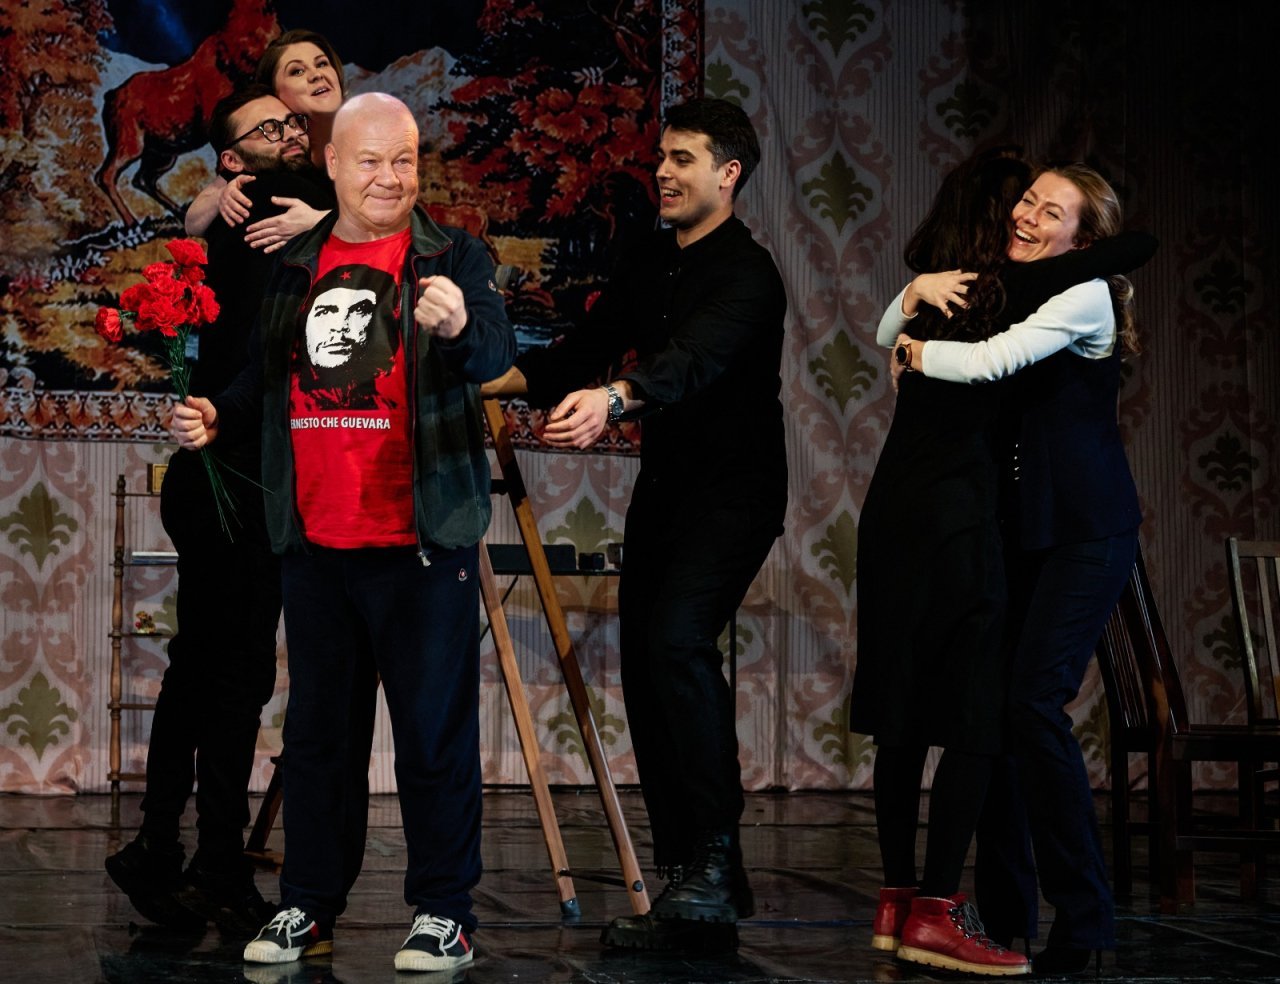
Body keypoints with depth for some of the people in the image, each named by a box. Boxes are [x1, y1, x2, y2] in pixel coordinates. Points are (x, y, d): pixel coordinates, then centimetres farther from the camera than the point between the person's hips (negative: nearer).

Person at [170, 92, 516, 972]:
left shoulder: (454, 258, 0)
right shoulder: (296, 266, 13)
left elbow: (497, 353, -17)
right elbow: (271, 378, 22)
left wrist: (461, 325, -39)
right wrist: (218, 417, 3)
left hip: (422, 537, -4)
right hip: (314, 541, 5)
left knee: (435, 730, 0)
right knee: (318, 728, 12)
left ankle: (444, 911, 9)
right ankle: (309, 905, 21)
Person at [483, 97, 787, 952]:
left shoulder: (746, 273, -15)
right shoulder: (650, 262, 12)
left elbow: (696, 357, -34)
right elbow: (588, 350, 16)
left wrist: (613, 399, -52)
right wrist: (490, 381, 4)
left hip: (732, 489, -8)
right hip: (663, 487, 8)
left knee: (678, 637, -28)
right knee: (646, 666, 4)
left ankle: (716, 858, -23)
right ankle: (689, 884, 10)